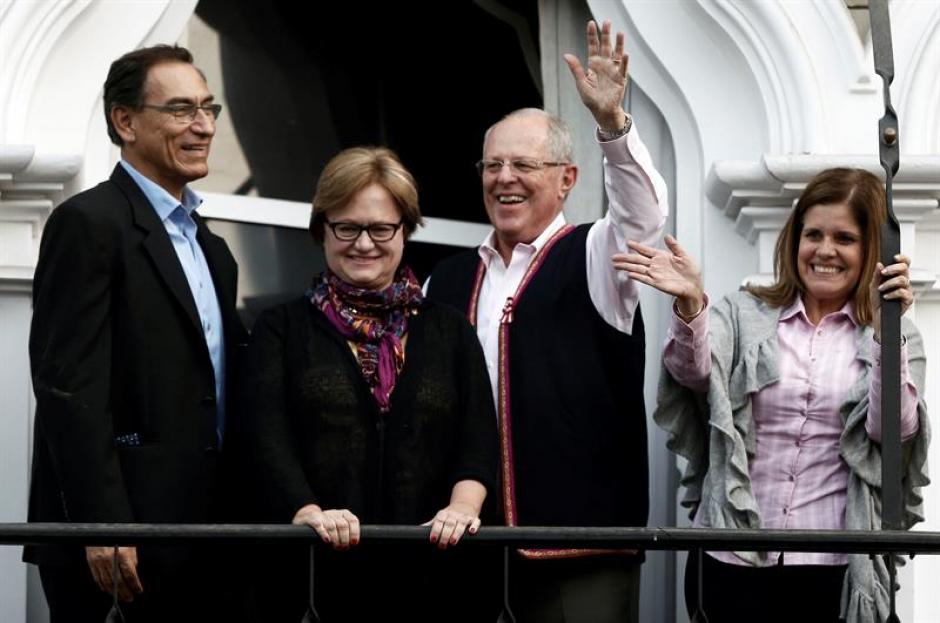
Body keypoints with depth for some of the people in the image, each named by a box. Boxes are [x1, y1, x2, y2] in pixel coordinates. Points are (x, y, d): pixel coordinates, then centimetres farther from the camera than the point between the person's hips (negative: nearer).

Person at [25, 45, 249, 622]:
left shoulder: (210, 247, 19)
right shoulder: (89, 223, -8)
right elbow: (69, 388, -15)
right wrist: (102, 526, -21)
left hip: (194, 542, 8)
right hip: (117, 545, -8)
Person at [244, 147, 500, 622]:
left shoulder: (449, 330, 15)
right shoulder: (281, 329, 10)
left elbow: (478, 437, 3)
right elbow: (269, 439, -4)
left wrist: (462, 506, -18)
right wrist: (308, 512, -23)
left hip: (431, 576, 2)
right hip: (314, 575, -2)